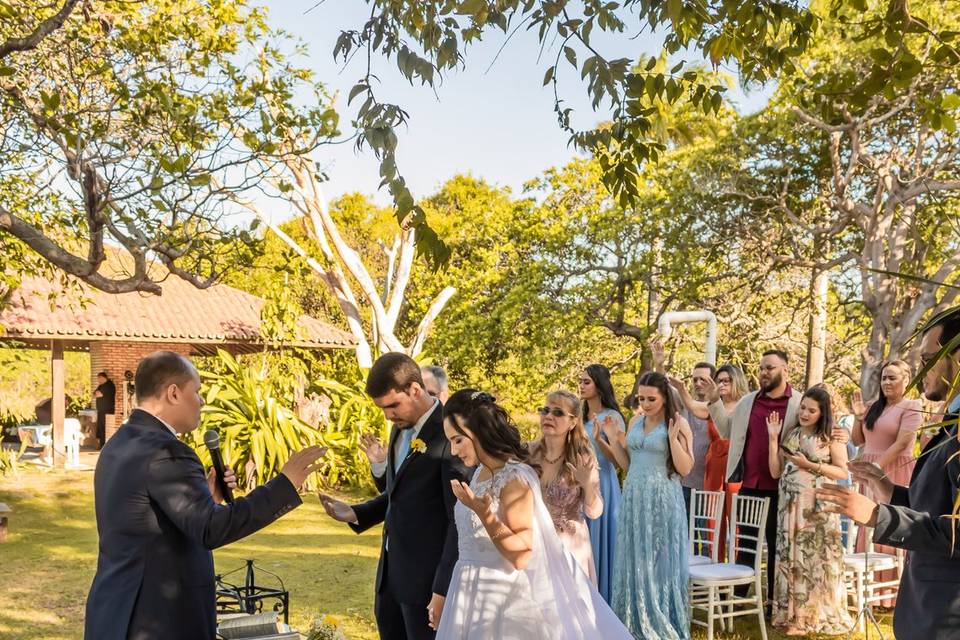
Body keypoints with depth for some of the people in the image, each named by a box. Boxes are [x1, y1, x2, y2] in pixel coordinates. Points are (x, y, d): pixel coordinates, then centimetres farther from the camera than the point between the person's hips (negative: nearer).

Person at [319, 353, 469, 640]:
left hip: (427, 577, -8)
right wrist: (355, 514, 5)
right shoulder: (401, 428, 9)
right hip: (390, 571, 8)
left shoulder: (448, 434, -18)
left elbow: (460, 520, -19)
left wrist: (444, 590, -19)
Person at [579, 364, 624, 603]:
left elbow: (618, 460, -14)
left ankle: (601, 599, 10)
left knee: (598, 542, -1)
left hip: (601, 486, -7)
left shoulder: (612, 417, -8)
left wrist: (599, 439, -26)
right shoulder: (581, 417, 12)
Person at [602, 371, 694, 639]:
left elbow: (685, 469, -11)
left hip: (662, 501, -5)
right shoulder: (636, 423, 9)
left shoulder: (678, 424, -7)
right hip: (633, 499, 5)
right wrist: (613, 440, 2)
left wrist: (673, 438, -22)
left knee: (660, 562, 2)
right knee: (634, 561, 10)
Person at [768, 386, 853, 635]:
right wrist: (773, 438, 1)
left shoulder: (832, 438, 0)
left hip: (819, 508, -3)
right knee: (792, 559, 4)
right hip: (791, 506, 4)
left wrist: (810, 466, -13)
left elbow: (843, 472, -5)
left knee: (818, 559, -1)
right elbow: (775, 472, 5)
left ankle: (819, 615, 10)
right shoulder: (790, 436, 11)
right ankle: (794, 615, 10)